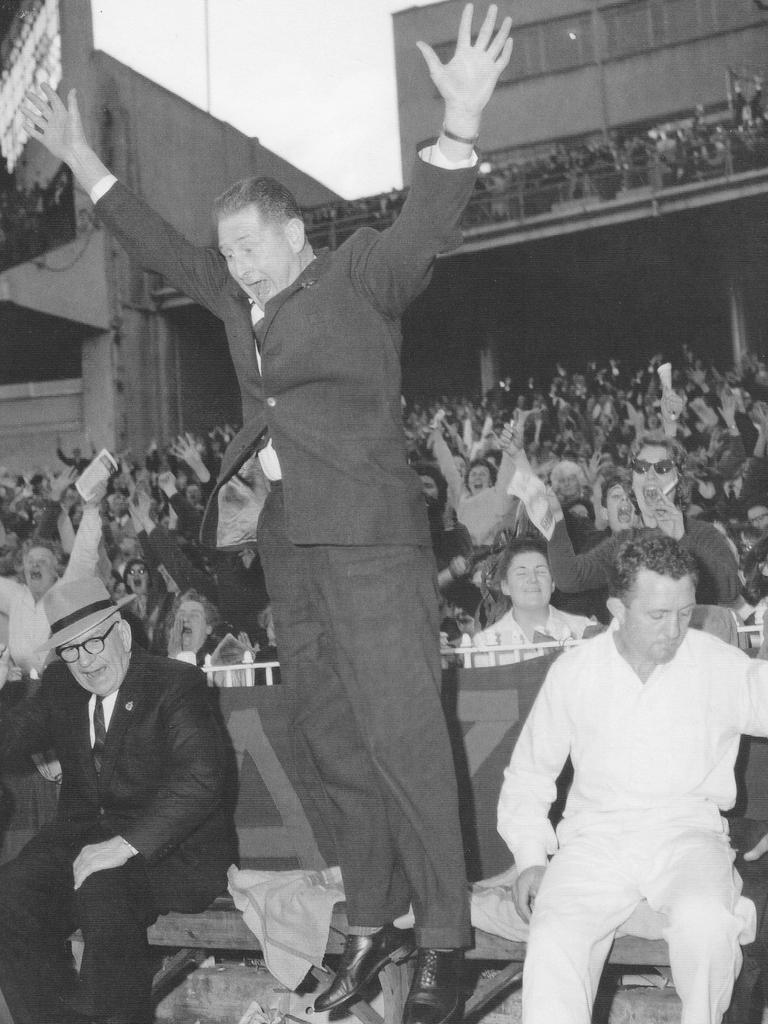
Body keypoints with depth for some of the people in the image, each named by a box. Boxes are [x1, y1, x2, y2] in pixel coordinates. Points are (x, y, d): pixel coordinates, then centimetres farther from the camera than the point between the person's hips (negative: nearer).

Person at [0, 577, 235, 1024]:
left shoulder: (177, 683, -9)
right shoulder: (60, 686, 11)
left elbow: (201, 777, -21)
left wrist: (126, 844, -31)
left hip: (172, 849, -5)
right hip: (85, 836, 5)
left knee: (102, 889, -34)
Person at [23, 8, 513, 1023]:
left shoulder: (362, 274, -2)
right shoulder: (239, 296, 16)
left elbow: (426, 226, -18)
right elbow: (160, 243, 27)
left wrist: (462, 121, -34)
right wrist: (81, 159, 27)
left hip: (371, 538, -7)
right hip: (288, 545, 7)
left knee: (404, 742, -7)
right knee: (335, 747, 10)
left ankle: (443, 942, 2)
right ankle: (372, 924, 19)